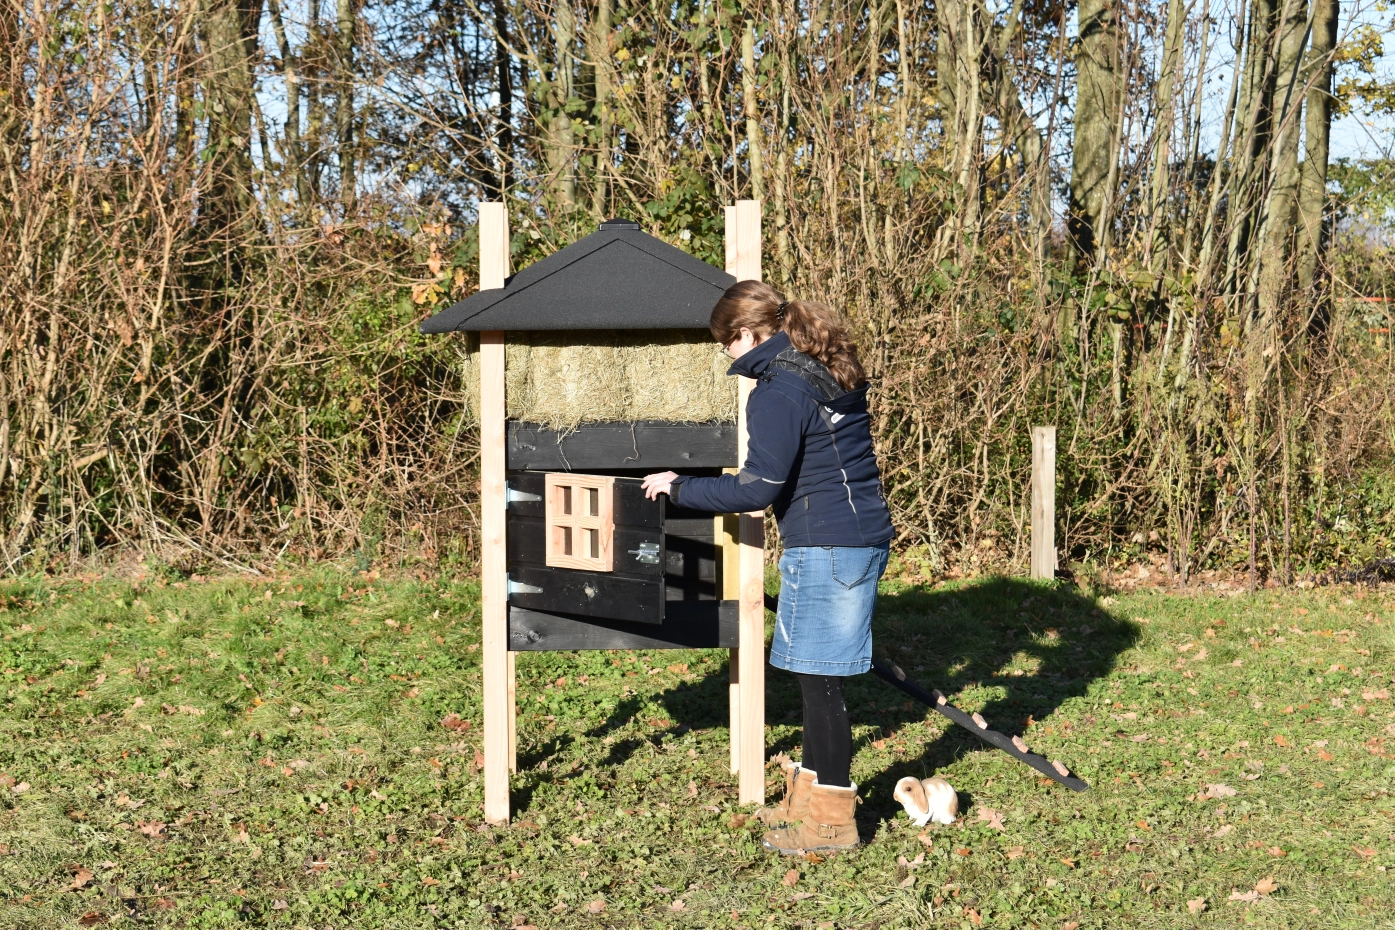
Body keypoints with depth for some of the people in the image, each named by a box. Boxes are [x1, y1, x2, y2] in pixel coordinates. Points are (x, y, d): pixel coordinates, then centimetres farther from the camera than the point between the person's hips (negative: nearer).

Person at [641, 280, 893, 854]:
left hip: (826, 548, -10)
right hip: (864, 534, 10)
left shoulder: (779, 391, -15)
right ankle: (809, 796, 26)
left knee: (819, 678, -3)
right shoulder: (829, 372, 14)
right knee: (817, 674, 16)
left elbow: (757, 490, -17)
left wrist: (680, 488, -7)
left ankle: (832, 820, 5)